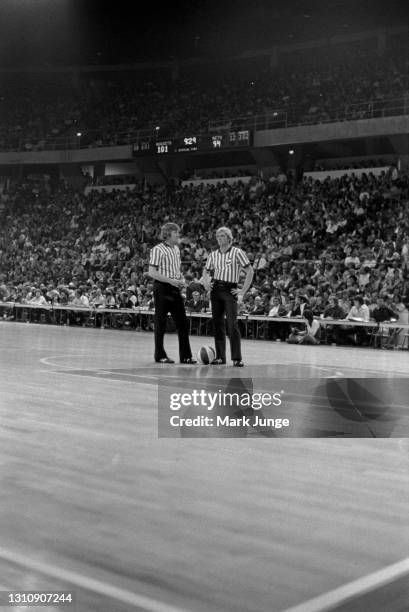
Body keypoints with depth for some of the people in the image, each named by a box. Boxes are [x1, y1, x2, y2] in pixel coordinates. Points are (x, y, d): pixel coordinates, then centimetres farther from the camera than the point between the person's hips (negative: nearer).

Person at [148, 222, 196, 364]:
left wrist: (181, 279, 4)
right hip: (162, 288, -7)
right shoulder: (158, 250, -10)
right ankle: (160, 356, 11)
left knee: (183, 323, 4)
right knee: (160, 323, 1)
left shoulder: (176, 249, 14)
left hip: (175, 289, 7)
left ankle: (185, 356, 9)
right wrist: (171, 280, -19)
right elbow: (152, 273, -15)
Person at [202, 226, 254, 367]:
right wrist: (206, 283, 3)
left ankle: (237, 358, -10)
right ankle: (220, 357, 13)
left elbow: (250, 271, -4)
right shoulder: (213, 254, 11)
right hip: (216, 290, 5)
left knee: (232, 325, -12)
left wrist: (243, 291, -7)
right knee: (217, 324, 5)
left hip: (230, 290, -5)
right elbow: (206, 271, 24)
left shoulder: (237, 252, -3)